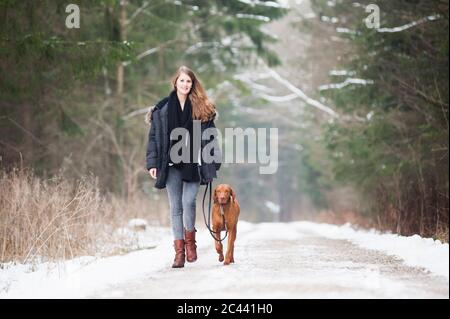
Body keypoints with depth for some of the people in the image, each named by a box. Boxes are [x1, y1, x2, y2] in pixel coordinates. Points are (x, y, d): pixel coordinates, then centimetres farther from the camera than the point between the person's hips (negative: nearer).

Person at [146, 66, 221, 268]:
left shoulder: (202, 108, 4)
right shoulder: (162, 108, 5)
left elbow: (210, 137, 5)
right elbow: (154, 137, 6)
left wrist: (213, 164, -1)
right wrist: (152, 163, 0)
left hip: (193, 163, -1)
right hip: (171, 164, 1)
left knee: (188, 202, -13)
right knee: (175, 207, 3)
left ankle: (190, 240, 11)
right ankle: (179, 251, 7)